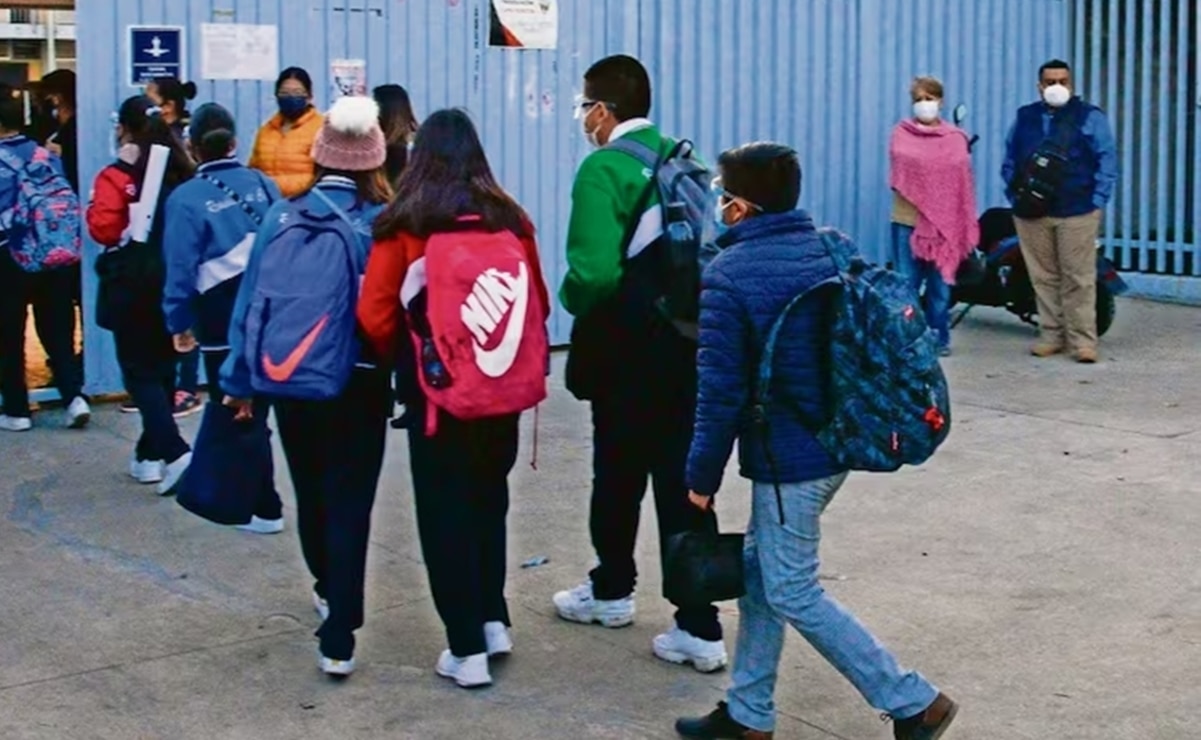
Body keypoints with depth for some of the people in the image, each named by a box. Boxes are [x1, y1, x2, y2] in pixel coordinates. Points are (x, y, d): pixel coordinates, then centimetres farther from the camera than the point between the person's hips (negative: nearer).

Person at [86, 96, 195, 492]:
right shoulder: (180, 170, 4)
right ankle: (150, 454, 23)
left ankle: (175, 453, -17)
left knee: (139, 372, -1)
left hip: (132, 287, -5)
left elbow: (103, 229, -19)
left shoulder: (115, 177, -12)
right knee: (162, 368, 15)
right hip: (172, 283, 5)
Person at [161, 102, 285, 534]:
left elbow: (180, 266, -10)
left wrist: (178, 322, 0)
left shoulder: (186, 198, -9)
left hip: (222, 321, -4)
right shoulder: (264, 185, 3)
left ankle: (265, 509, 11)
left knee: (239, 413, 6)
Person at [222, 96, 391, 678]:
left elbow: (251, 300, 0)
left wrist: (240, 379, 8)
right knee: (349, 505, 1)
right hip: (361, 385, -2)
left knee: (310, 494, 22)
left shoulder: (282, 216, -4)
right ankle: (338, 640, -4)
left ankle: (327, 591, 44)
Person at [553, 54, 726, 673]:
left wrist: (571, 301, -5)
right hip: (688, 341, 5)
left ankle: (612, 590, 36)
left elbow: (595, 270, -25)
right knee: (682, 481, 6)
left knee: (618, 472, 15)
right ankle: (699, 628, 4)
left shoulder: (603, 169, -15)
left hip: (627, 348, -5)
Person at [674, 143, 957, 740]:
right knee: (759, 572, 18)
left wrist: (702, 474, -6)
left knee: (791, 593, 2)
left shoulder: (728, 276, -15)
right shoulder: (830, 251, 7)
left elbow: (721, 389, -16)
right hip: (836, 443, 9)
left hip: (787, 456, -9)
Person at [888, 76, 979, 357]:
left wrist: (963, 225, -1)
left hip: (944, 222, 1)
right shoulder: (902, 133, 7)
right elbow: (900, 168, -1)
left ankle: (939, 338, 15)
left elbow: (962, 179, 5)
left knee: (940, 283, 7)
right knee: (906, 283, -1)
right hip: (907, 220, 0)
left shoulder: (955, 138, 7)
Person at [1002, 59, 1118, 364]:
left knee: (1078, 279, -5)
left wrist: (1096, 202, -8)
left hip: (1076, 213, -3)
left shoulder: (1090, 117, 3)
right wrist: (1015, 195, 6)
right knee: (1043, 278, 5)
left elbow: (1107, 161, 0)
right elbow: (1009, 161, 18)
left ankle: (1082, 340, -3)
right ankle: (1051, 335, 13)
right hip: (1032, 213, 4)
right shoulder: (1025, 118, 14)